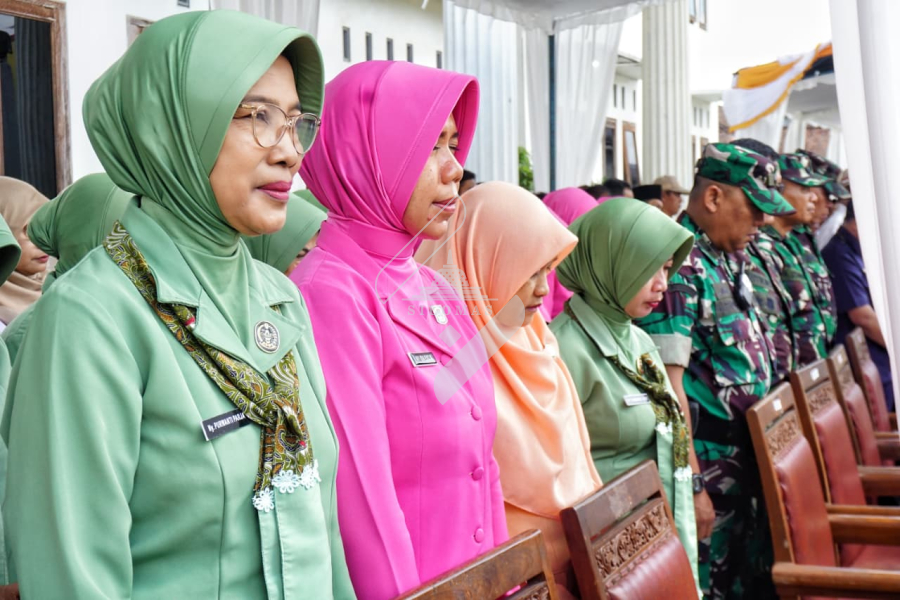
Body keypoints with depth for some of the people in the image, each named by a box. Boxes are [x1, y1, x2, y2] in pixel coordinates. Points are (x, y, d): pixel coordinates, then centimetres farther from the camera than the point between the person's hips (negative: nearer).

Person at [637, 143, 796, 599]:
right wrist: (690, 483, -24)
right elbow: (668, 382, -23)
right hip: (711, 469, -9)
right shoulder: (677, 265, -17)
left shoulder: (724, 260, 11)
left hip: (747, 463, 9)